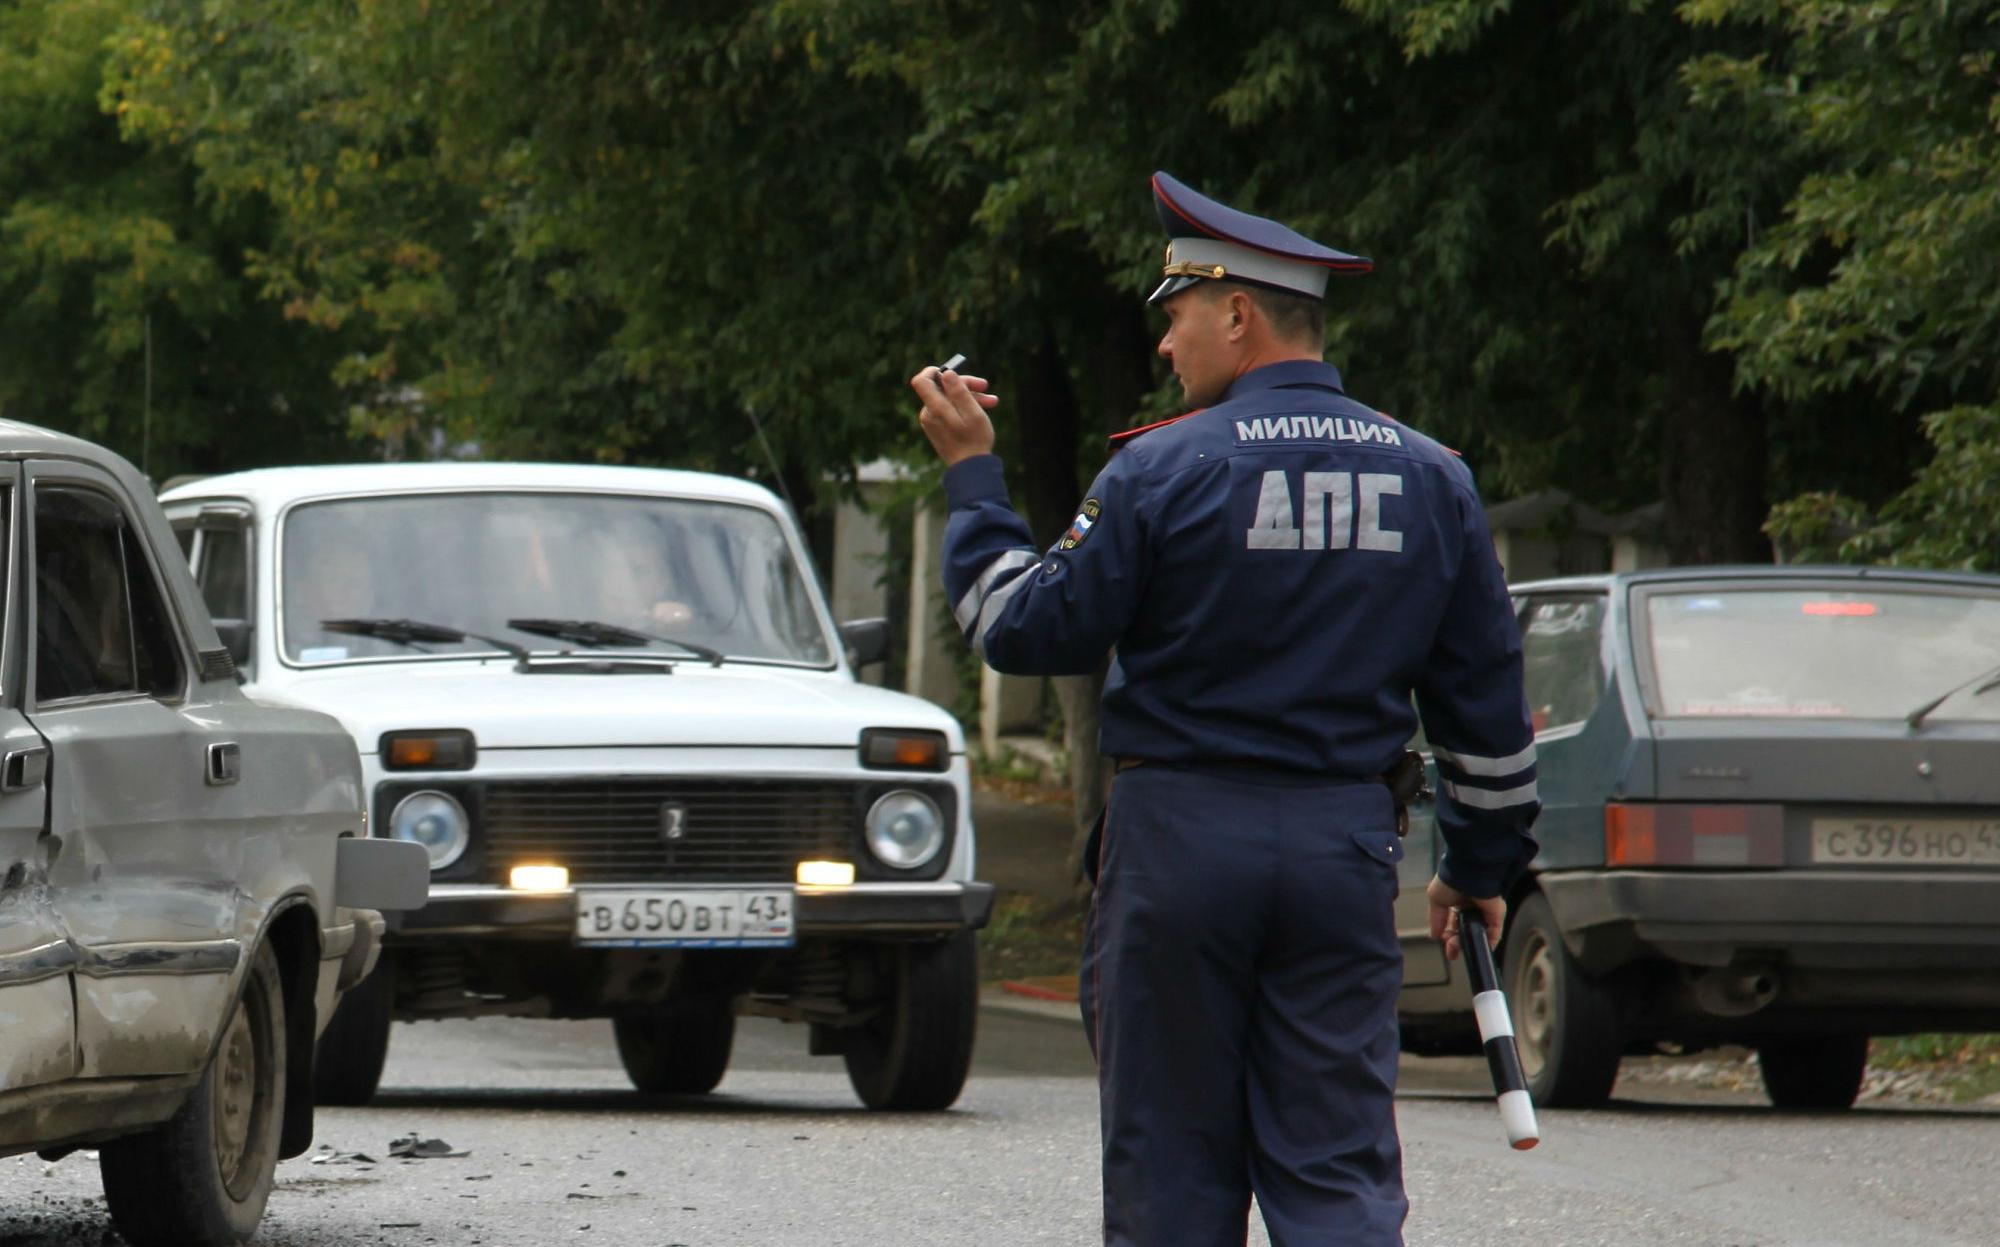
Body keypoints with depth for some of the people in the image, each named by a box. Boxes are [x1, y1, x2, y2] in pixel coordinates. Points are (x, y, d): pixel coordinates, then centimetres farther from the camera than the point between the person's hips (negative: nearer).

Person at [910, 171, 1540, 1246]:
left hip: (1181, 838, -3)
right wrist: (1482, 865, 22)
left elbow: (1028, 632, -5)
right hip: (1347, 848, 3)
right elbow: (1486, 703, 12)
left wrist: (970, 474, 6)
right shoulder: (1430, 478, 6)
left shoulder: (1167, 470, -9)